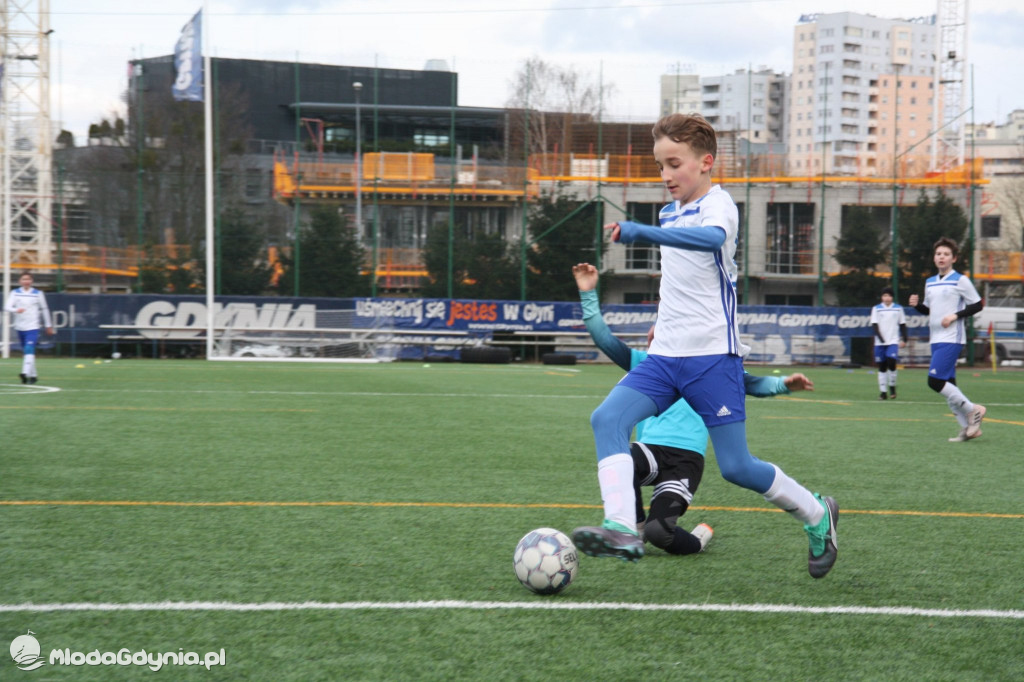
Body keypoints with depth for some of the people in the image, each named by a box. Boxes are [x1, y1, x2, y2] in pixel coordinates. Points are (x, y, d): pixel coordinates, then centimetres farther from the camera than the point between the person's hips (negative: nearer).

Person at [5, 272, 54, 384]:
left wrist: (48, 325, 14)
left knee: (29, 350, -21)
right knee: (25, 352, 12)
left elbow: (44, 309, 11)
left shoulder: (38, 294, 2)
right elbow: (8, 307, -7)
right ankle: (33, 375, 25)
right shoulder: (15, 293, 4)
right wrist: (16, 310, -29)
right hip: (20, 327, 3)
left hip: (33, 327, -3)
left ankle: (26, 373, -32)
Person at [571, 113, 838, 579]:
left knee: (736, 467, -4)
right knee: (607, 419, -18)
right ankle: (622, 530, -31)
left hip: (711, 356, -7)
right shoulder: (670, 212, 16)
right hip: (664, 356, 7)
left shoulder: (716, 204, -10)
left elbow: (713, 237, -37)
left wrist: (640, 233, -47)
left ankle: (817, 516, 22)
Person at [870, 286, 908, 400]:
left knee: (891, 363, -18)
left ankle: (892, 387, 1)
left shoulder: (898, 308, 6)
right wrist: (881, 339, -13)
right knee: (882, 367, 3)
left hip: (893, 342, -1)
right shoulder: (876, 309, 4)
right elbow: (874, 325, -2)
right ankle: (882, 391, 9)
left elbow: (903, 325, 11)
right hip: (880, 343, 1)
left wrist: (904, 340, 6)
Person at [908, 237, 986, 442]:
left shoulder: (960, 280, -5)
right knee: (948, 385, 6)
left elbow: (978, 305, -3)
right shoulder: (930, 283, 15)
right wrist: (916, 305, 3)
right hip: (936, 339, 8)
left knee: (935, 381, -17)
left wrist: (956, 316, -15)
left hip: (952, 339, -8)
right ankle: (968, 427, 12)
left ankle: (972, 410, -3)